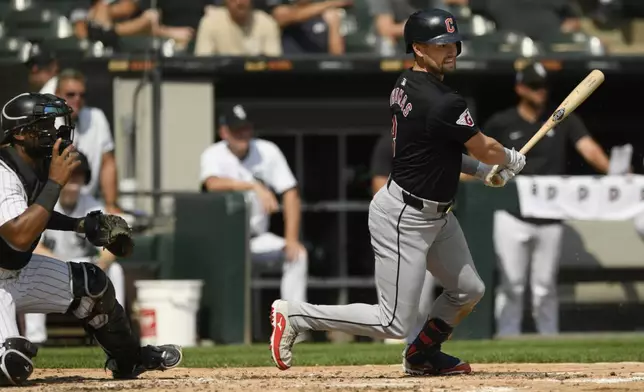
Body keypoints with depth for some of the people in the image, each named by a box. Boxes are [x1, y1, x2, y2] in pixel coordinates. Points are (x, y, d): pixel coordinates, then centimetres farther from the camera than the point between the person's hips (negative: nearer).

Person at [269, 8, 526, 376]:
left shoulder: (406, 84, 4)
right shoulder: (442, 102, -25)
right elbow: (487, 150, -11)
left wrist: (481, 169, 10)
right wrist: (511, 160, 11)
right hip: (404, 218, -10)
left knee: (469, 290, 18)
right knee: (394, 323, -6)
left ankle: (422, 355, 36)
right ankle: (294, 315, 1)